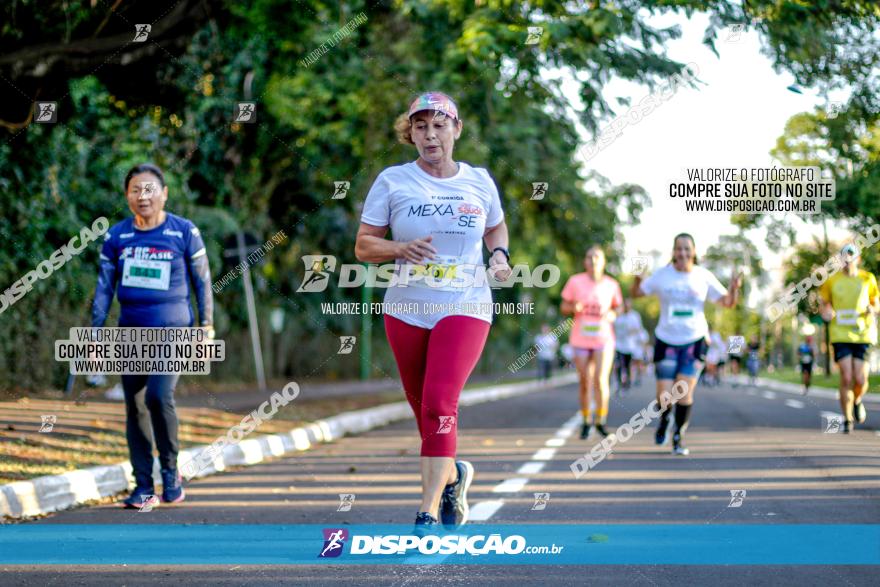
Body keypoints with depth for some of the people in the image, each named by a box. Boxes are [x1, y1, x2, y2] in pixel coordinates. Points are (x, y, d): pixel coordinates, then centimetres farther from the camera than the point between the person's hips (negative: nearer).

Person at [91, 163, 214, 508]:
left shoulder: (185, 233, -2)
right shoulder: (116, 237, 6)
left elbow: (202, 282, 4)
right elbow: (104, 286, 10)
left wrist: (207, 325, 3)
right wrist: (96, 331, 5)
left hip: (172, 329, -4)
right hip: (131, 331, 4)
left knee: (159, 397, -21)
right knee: (135, 407, 4)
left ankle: (170, 471, -2)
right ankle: (143, 485, 13)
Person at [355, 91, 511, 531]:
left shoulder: (479, 182, 5)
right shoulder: (392, 182, 1)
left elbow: (496, 228, 24)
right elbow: (363, 246, 1)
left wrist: (499, 255, 2)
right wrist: (402, 249, -17)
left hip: (464, 308, -2)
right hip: (406, 310, 2)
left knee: (439, 403, -19)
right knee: (423, 410, 11)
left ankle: (429, 511, -18)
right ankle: (453, 475, 41)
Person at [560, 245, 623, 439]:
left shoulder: (611, 284, 1)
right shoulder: (575, 281, -2)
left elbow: (617, 308, 14)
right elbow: (564, 307, 5)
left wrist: (612, 315, -8)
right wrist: (573, 308, -16)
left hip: (604, 338, 0)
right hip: (580, 338, 1)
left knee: (601, 381, -13)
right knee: (584, 383, 6)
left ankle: (601, 421, 3)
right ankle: (586, 422, 21)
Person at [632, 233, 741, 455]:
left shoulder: (704, 277, 0)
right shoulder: (662, 275, -1)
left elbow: (727, 302, 4)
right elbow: (637, 292, 2)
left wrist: (734, 289, -16)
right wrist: (637, 278, -18)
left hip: (694, 341, 0)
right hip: (666, 342, 0)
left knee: (685, 393, -6)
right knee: (664, 394, -4)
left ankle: (679, 437, 12)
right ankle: (663, 420, 30)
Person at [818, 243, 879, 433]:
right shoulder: (832, 281, 4)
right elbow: (824, 302, 16)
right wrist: (825, 311, -8)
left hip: (863, 334, 1)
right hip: (840, 334, -1)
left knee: (860, 379, -6)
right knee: (846, 378, -10)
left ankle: (857, 401, 30)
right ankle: (847, 420, 4)